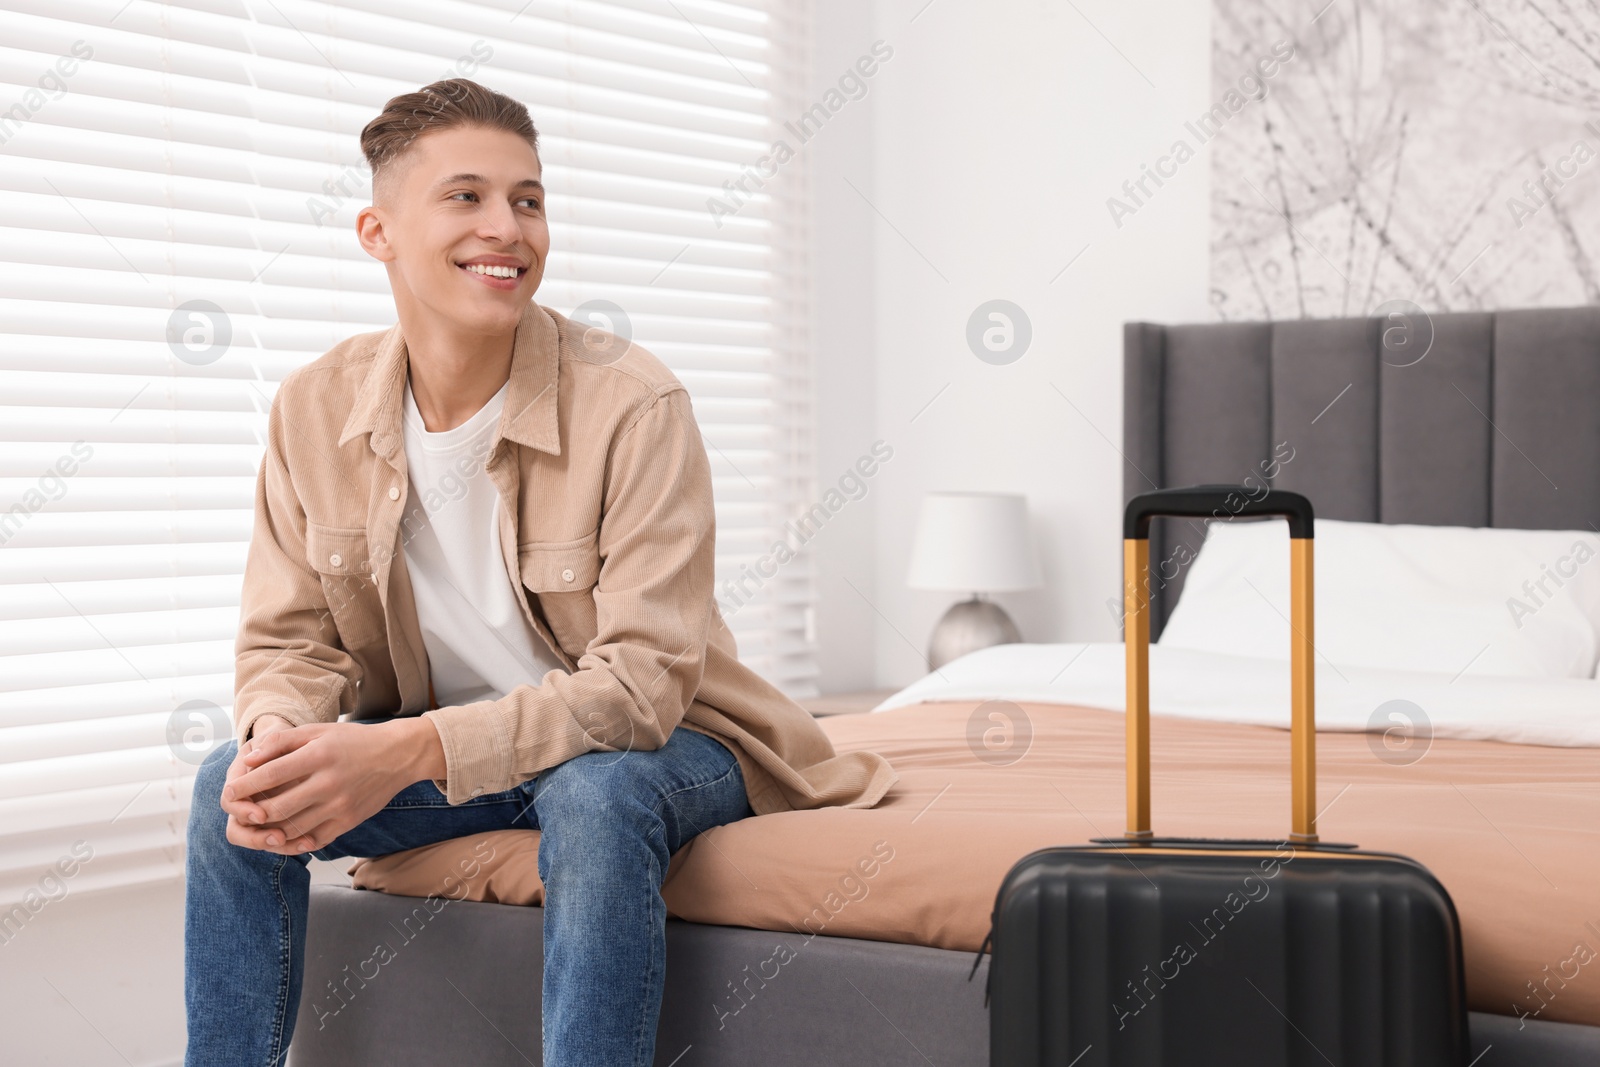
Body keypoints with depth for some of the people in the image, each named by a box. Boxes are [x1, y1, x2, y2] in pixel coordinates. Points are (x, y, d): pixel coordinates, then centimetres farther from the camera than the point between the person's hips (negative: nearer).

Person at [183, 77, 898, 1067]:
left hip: (649, 742, -4)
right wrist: (277, 739, -27)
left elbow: (641, 681, -26)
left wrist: (411, 748, -37)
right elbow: (288, 642, -1)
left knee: (595, 794, -36)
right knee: (233, 786, -16)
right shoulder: (314, 410, -7)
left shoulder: (633, 404, -21)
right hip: (435, 752, 4)